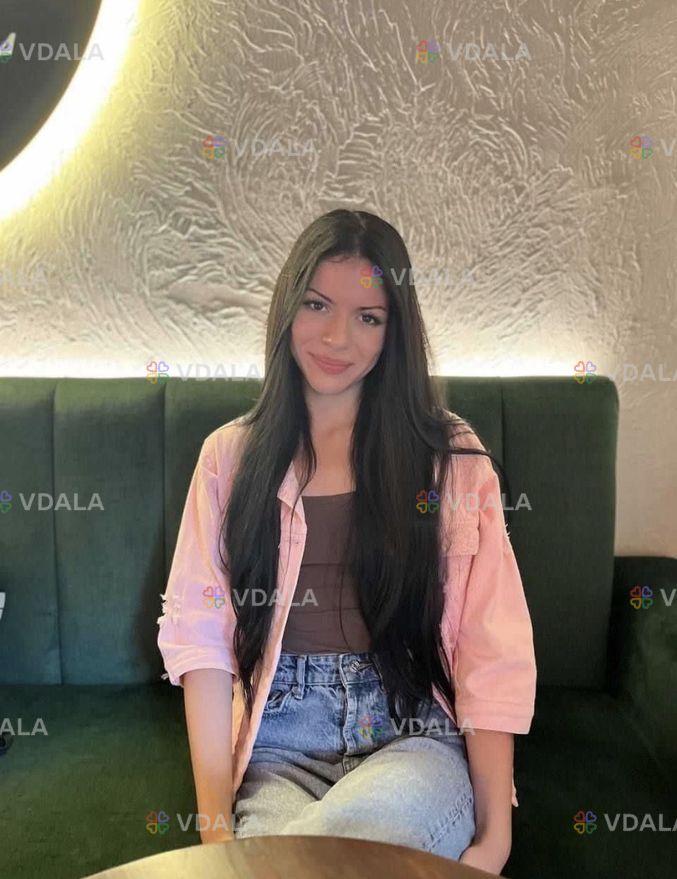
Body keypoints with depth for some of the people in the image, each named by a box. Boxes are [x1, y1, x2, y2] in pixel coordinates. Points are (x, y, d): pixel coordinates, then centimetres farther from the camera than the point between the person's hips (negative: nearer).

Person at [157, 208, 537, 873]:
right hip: (277, 749, 1)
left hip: (413, 741, 0)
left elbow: (494, 652, -3)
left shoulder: (452, 457, 2)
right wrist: (215, 819, -10)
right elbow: (199, 634, 0)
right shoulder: (230, 456, 7)